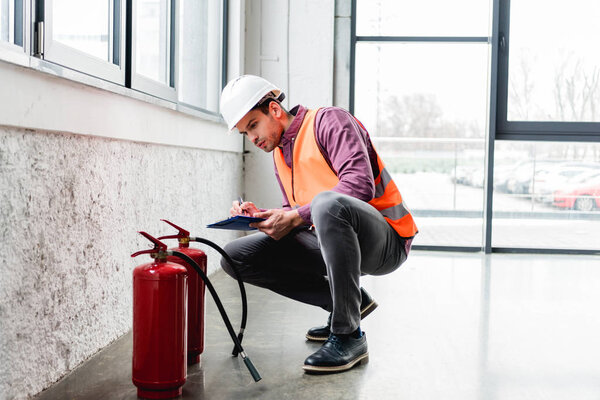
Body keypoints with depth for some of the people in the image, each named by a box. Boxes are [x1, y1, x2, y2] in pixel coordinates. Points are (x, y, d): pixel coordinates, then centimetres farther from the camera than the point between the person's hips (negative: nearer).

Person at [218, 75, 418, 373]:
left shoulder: (329, 120, -8)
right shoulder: (279, 154, 16)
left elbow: (360, 185, -23)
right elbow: (295, 218, 15)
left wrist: (295, 216, -23)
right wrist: (261, 216, -5)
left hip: (385, 240, -8)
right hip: (335, 245, 8)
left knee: (327, 202, -41)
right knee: (235, 257, 0)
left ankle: (348, 336, -27)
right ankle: (347, 302, 4)